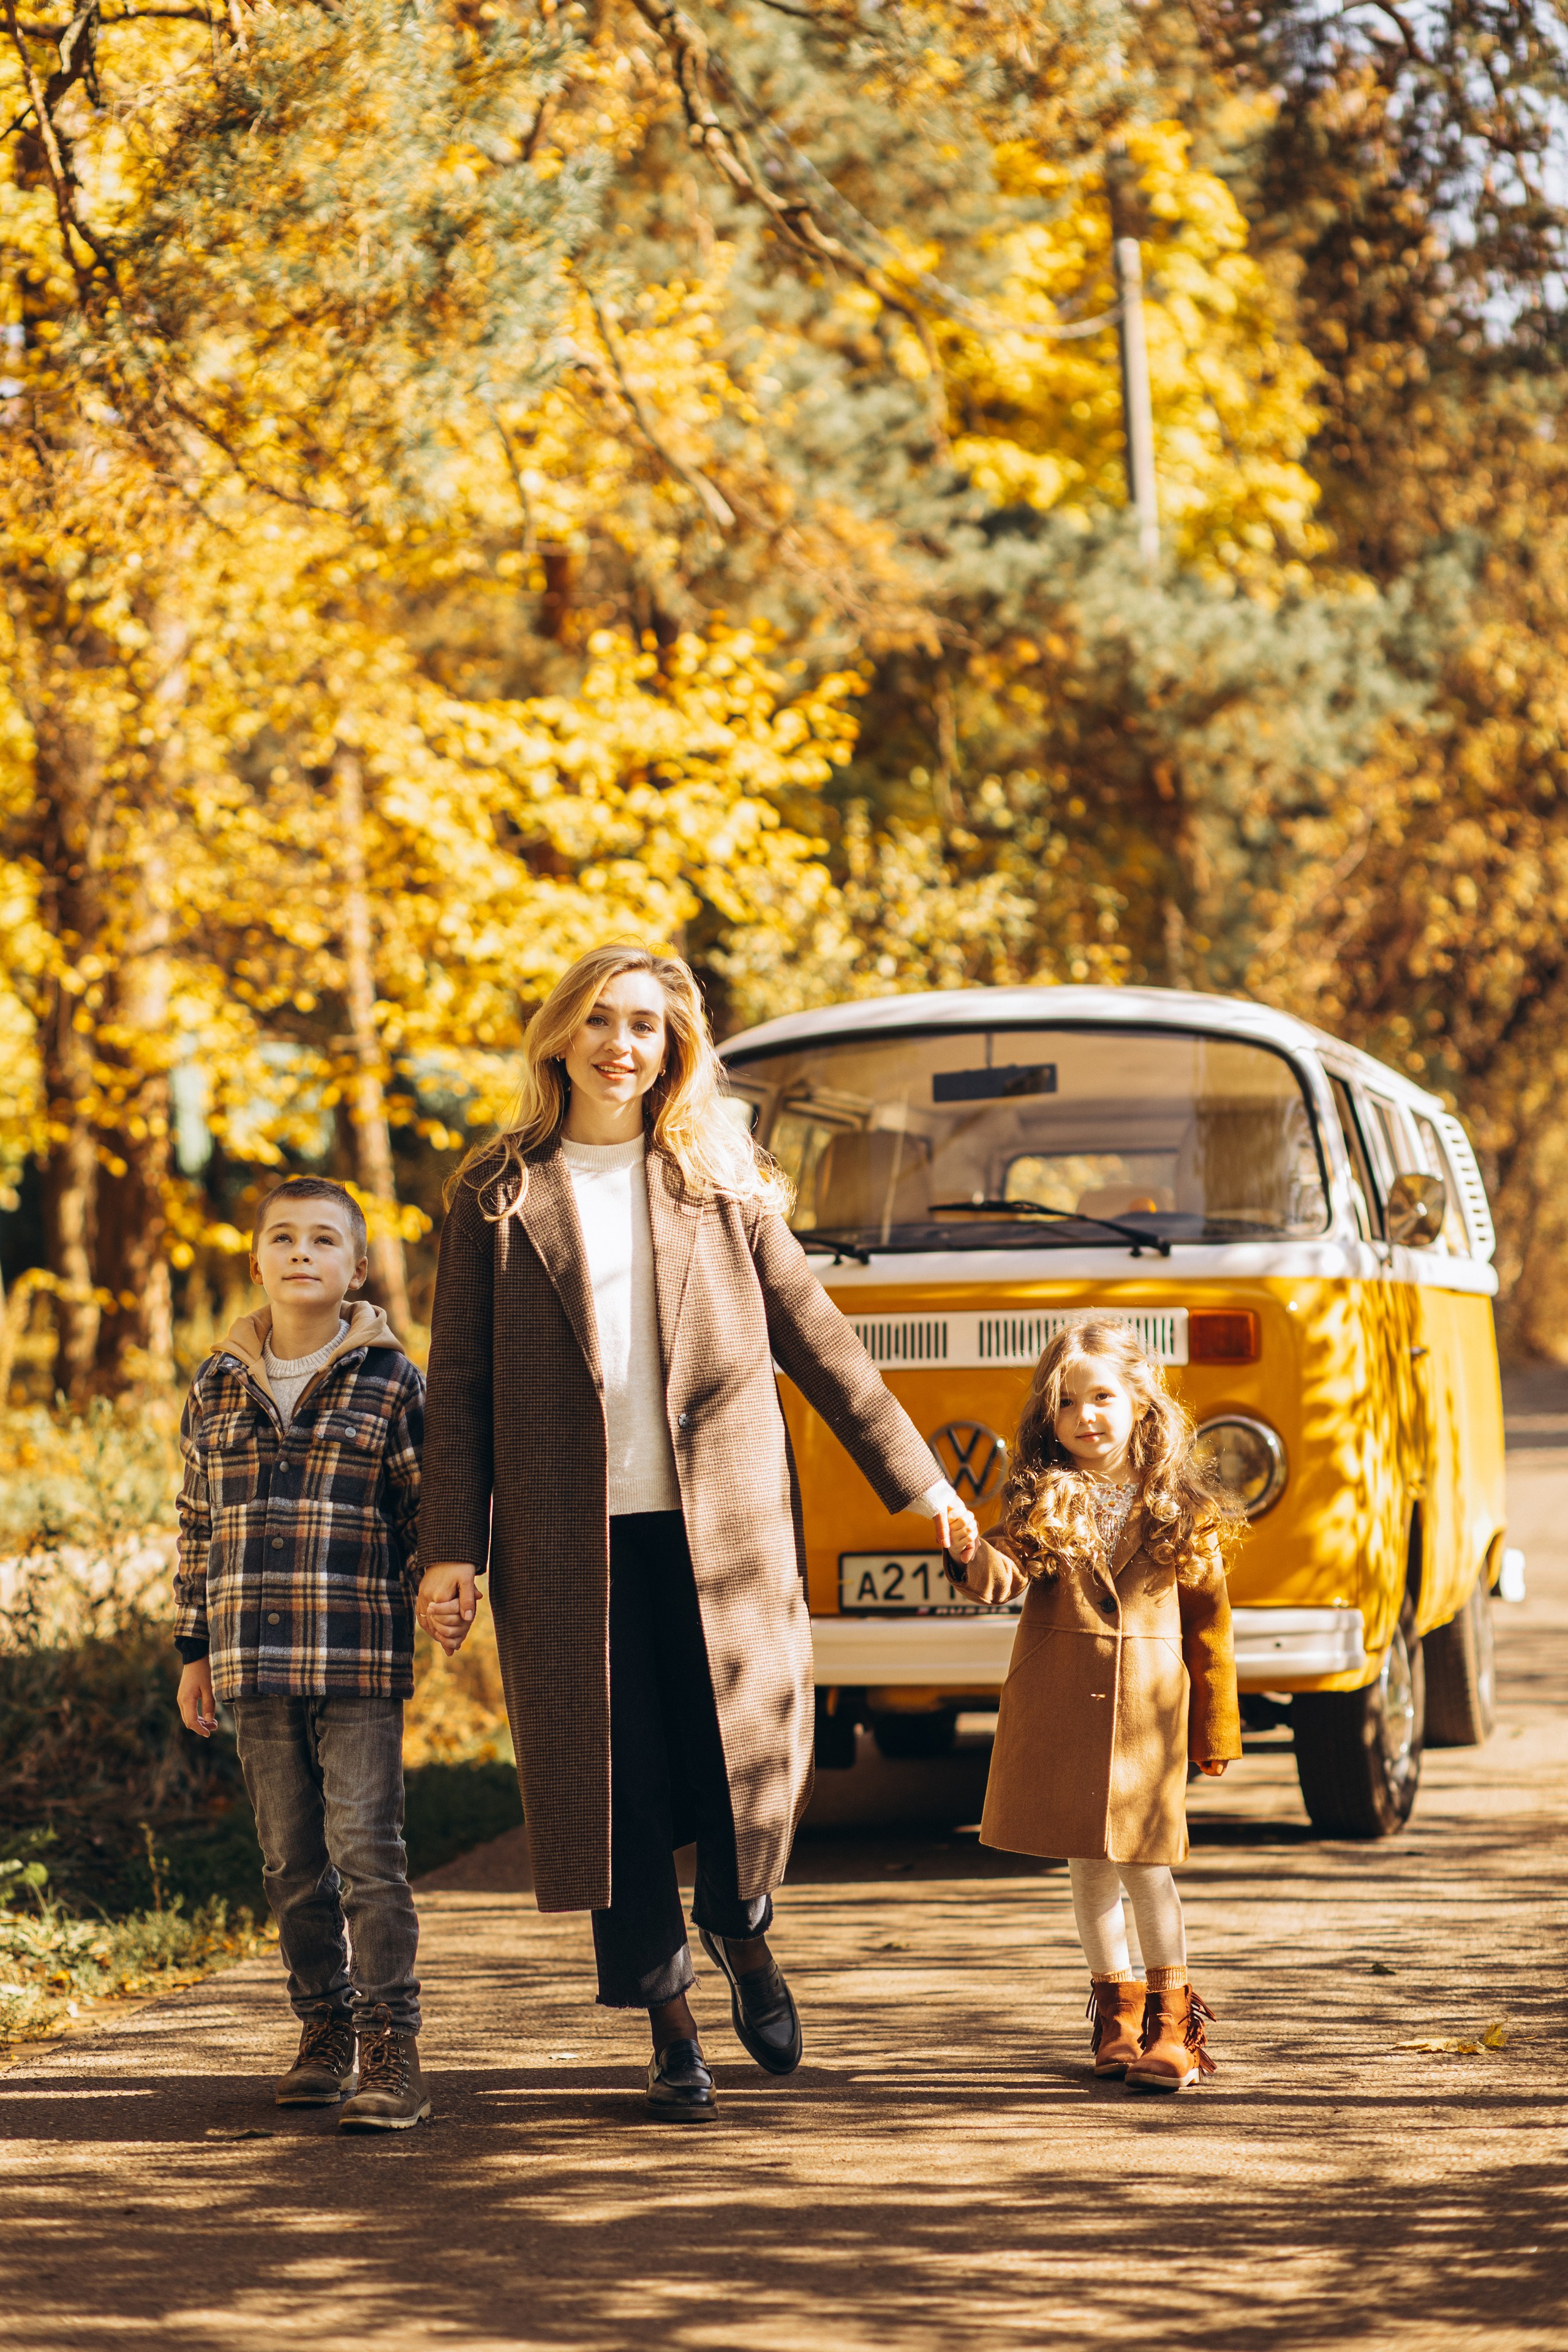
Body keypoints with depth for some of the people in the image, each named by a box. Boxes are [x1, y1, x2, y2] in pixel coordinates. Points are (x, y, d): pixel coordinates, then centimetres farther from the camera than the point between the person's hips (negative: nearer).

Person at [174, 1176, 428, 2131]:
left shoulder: (390, 1381, 0)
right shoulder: (219, 1387, 10)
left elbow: (430, 1509, 3)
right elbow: (197, 1525, 16)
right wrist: (196, 1648, 15)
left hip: (361, 1658, -4)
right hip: (255, 1661, 4)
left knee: (367, 1850, -9)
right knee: (292, 1859, 9)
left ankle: (393, 2050, -8)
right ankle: (326, 2030, 21)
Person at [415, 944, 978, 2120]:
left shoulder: (723, 1185, 9)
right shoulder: (498, 1195, 6)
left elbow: (816, 1339, 13)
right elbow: (459, 1381, 5)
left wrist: (918, 1480, 13)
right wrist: (452, 1549, -2)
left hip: (721, 1524, 1)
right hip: (568, 1537, 0)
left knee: (752, 1757, -4)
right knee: (617, 1785, 1)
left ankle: (741, 1925, 29)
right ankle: (671, 2030, 14)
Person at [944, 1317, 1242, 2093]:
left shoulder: (1181, 1508, 1)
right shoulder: (1043, 1499, 2)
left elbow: (1207, 1621, 5)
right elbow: (1012, 1573, -13)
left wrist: (1216, 1728, 7)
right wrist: (979, 1562, -36)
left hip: (1148, 1707, -1)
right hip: (1059, 1703, 1)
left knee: (1146, 1864, -5)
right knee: (1087, 1863, 7)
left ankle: (1172, 2018, 7)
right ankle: (1117, 2008, 21)